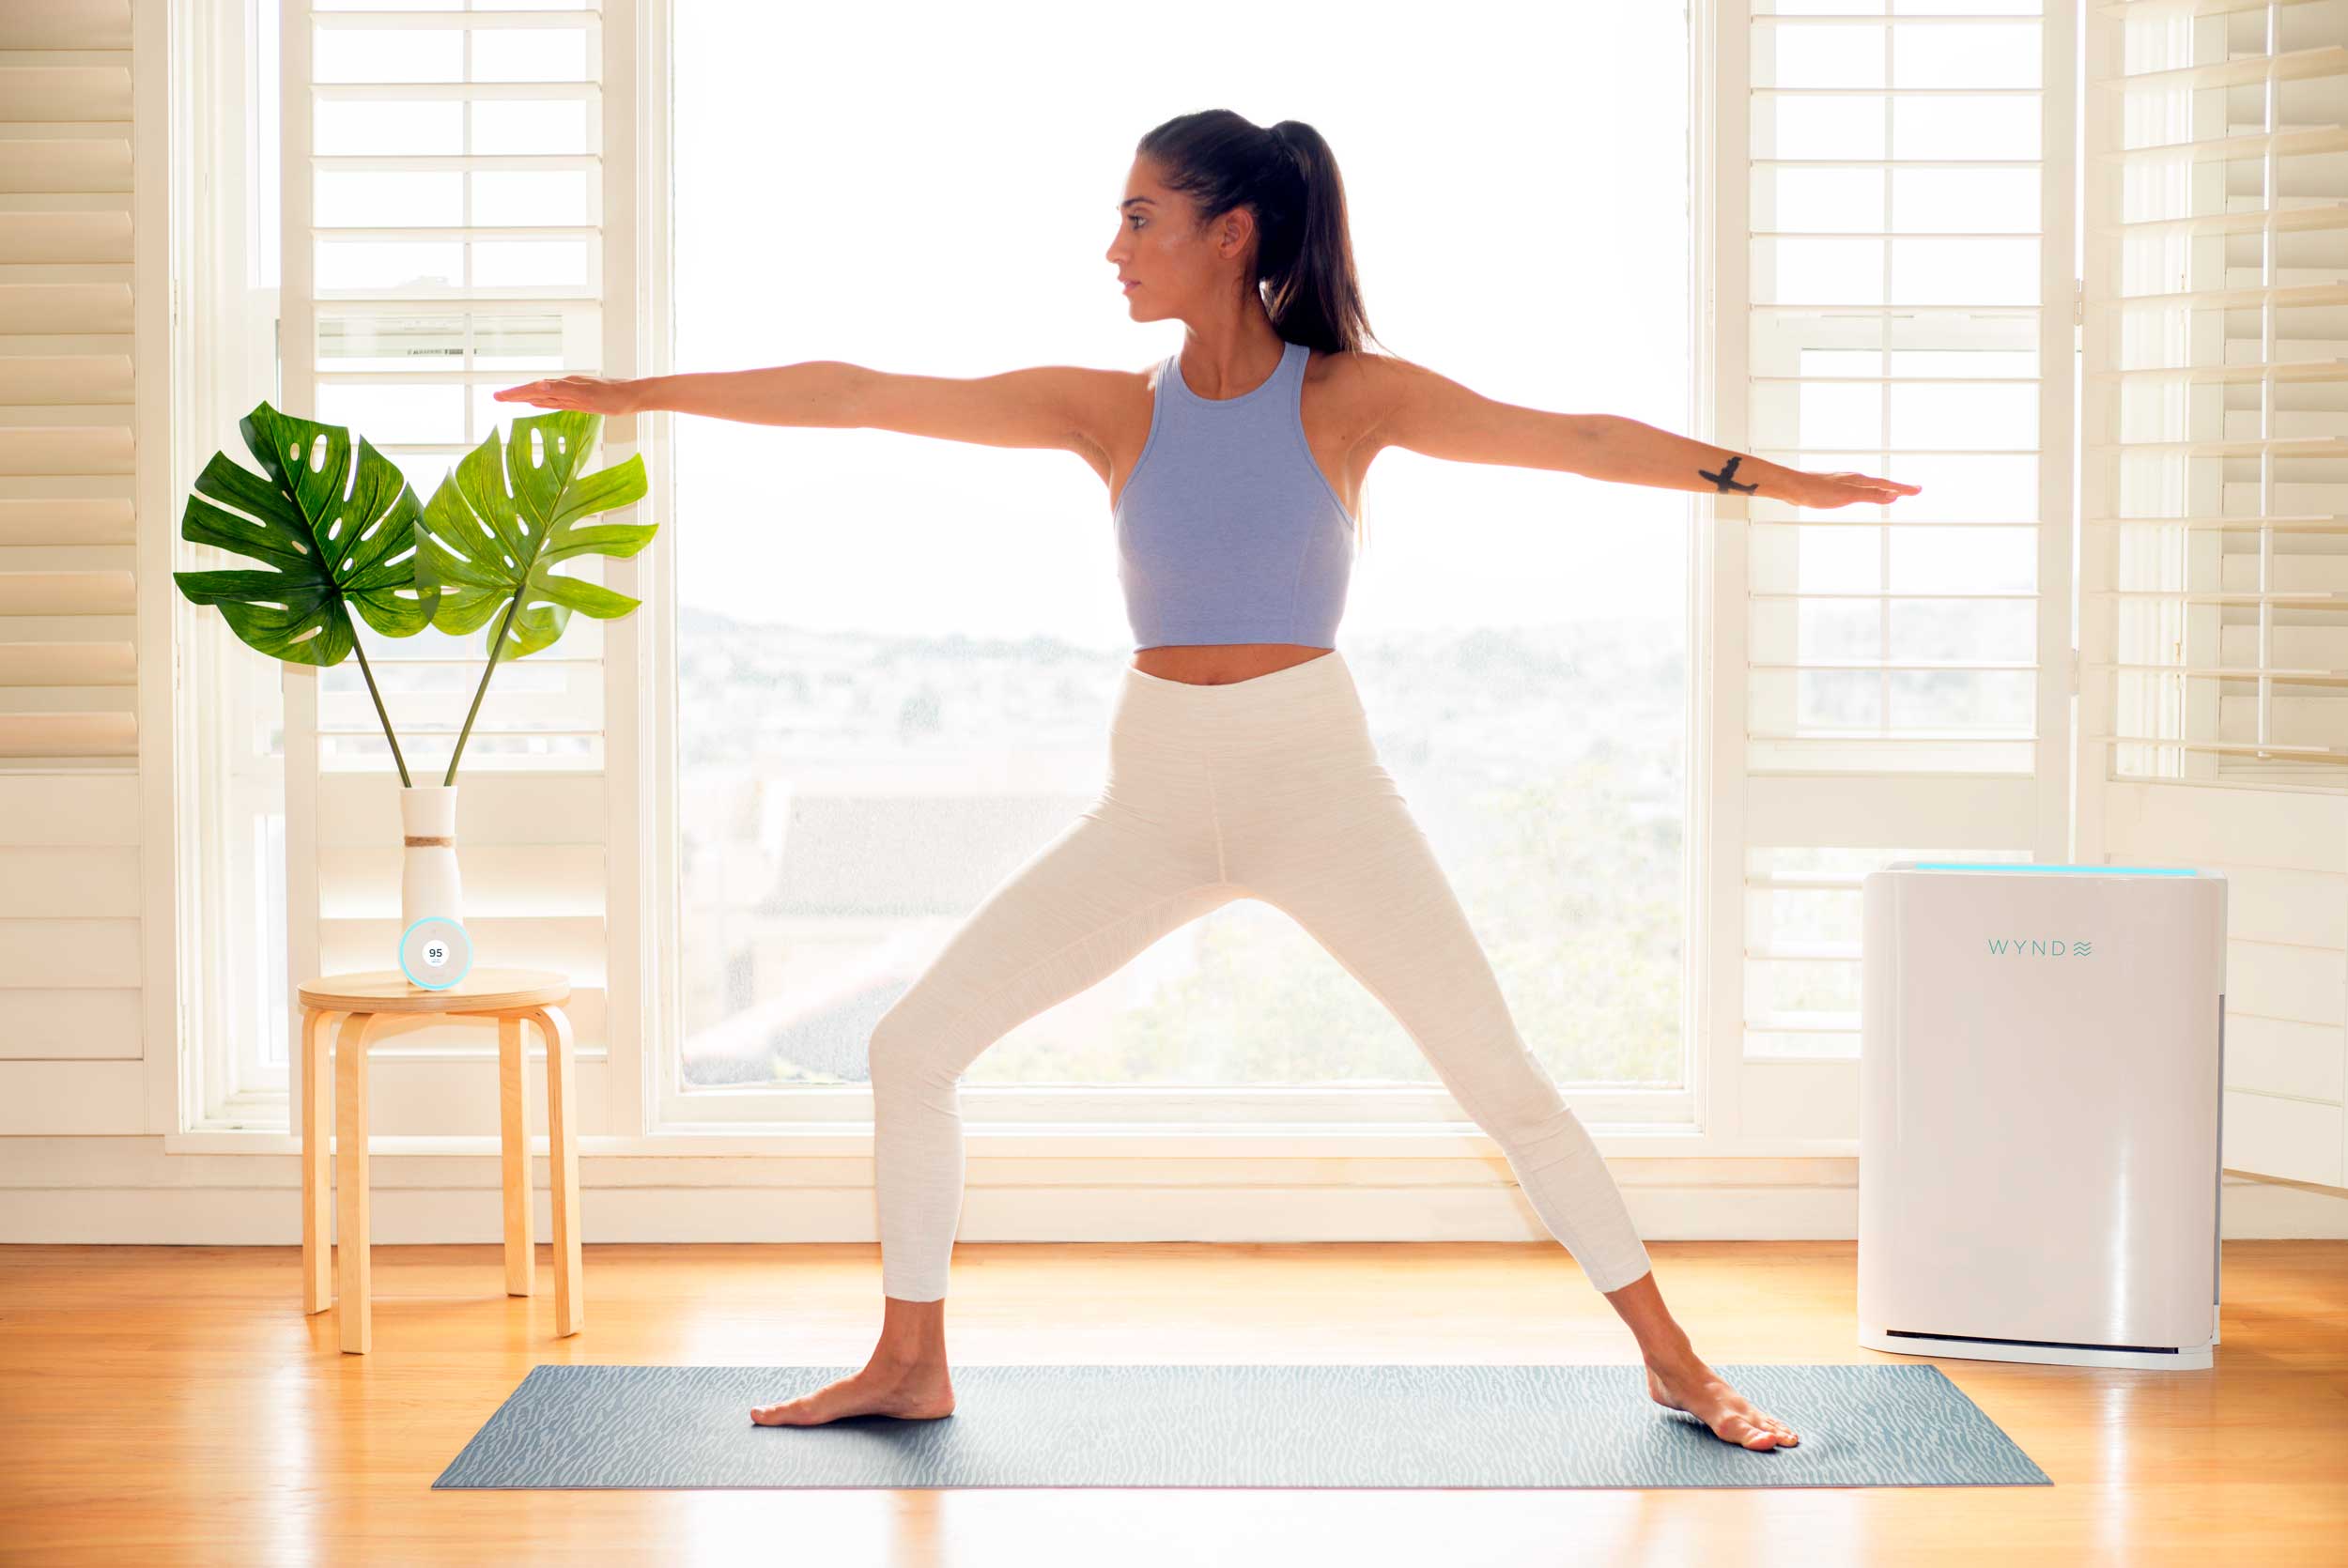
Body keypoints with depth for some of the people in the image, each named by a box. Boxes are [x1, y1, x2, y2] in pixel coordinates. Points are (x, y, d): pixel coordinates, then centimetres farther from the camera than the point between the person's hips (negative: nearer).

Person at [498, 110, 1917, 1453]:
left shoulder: (1349, 398, -3)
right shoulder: (1113, 412, 3)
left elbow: (1574, 439, -7)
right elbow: (864, 397, 3)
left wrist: (1774, 477, -16)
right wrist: (637, 395, 5)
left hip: (1320, 780, -3)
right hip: (1157, 797, 3)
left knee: (1503, 1076, -6)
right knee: (914, 1044, -1)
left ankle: (1676, 1365, 10)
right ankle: (911, 1365, 16)